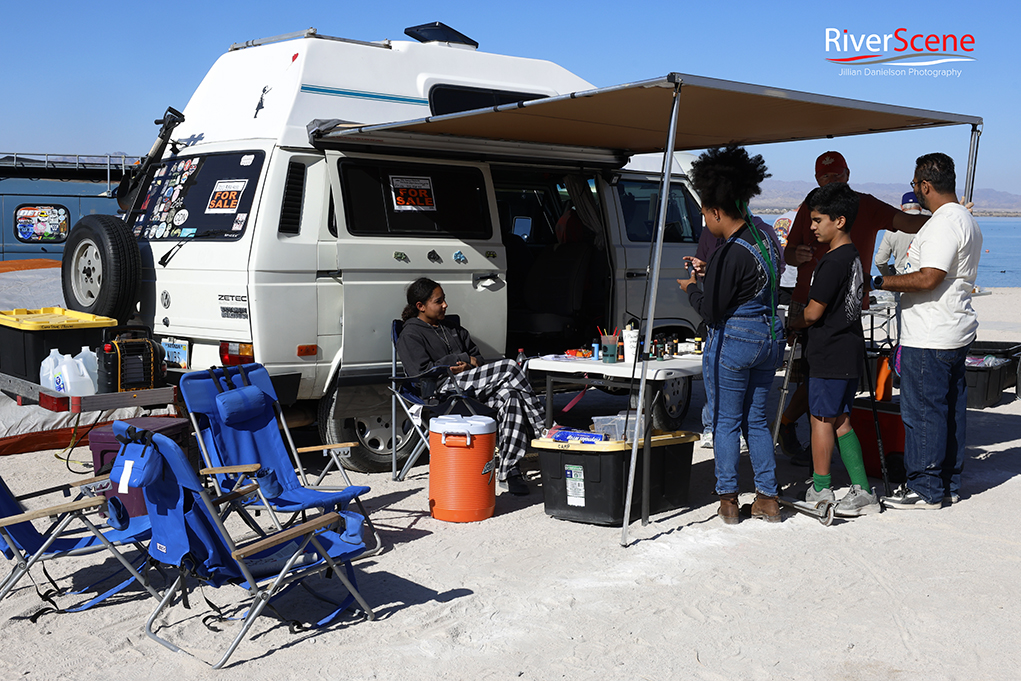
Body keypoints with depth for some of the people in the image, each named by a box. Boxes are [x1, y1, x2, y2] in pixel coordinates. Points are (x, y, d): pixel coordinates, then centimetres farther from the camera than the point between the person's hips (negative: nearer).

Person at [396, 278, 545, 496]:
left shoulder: (452, 328, 28)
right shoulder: (410, 335, 6)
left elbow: (478, 358, 25)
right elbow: (423, 373, -8)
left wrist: (467, 366, -1)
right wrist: (463, 359, -6)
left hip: (472, 387, 7)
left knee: (511, 397, -27)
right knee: (508, 368, -24)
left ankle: (508, 470, -29)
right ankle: (543, 428, -20)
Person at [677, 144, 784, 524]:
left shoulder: (730, 254, -21)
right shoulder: (766, 238, 5)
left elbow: (711, 312, -17)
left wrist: (691, 288, 2)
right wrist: (708, 273, 16)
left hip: (732, 340, -8)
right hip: (768, 336, 8)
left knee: (726, 421, 6)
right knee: (757, 419, 16)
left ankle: (728, 499, 11)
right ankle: (768, 498, 18)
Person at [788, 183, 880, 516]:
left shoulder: (832, 262, -18)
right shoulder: (854, 257, 11)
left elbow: (813, 313, -17)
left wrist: (789, 324, 2)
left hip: (830, 354, -9)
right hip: (850, 350, 9)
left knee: (821, 419, 3)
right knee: (840, 420, 13)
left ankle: (820, 491, 13)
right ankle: (862, 491, 13)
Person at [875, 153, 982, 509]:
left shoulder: (944, 223, -18)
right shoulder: (966, 220, 17)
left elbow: (928, 279, -25)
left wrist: (879, 282, -17)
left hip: (929, 339, -11)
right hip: (956, 333, 11)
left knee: (922, 412, -3)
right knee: (950, 410, 15)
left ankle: (926, 489, 4)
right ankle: (949, 484, 23)